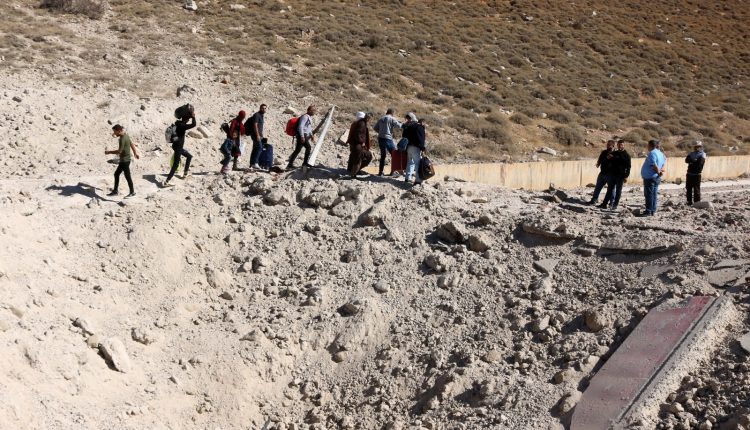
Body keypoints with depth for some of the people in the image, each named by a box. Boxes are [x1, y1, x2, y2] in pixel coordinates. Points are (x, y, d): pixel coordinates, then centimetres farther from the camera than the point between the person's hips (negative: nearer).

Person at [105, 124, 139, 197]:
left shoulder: (122, 139, -21)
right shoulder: (126, 136, 7)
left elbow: (119, 151, -24)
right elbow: (132, 144, 18)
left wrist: (109, 152, -14)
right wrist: (135, 153, 29)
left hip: (125, 160, -10)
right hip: (123, 160, 10)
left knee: (127, 176, 0)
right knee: (116, 174, 14)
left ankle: (132, 192, 12)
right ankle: (115, 191, 20)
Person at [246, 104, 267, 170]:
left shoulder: (261, 115, 19)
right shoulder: (256, 115, -10)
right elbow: (255, 125, -18)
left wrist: (261, 135, 21)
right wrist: (257, 135, -23)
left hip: (259, 135, 10)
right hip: (255, 134, -10)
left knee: (255, 148, 10)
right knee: (259, 147, -19)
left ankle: (252, 163, 14)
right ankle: (254, 163, -23)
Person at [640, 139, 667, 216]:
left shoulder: (652, 153, -17)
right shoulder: (660, 153, 13)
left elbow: (654, 165, -25)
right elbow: (664, 162, 22)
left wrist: (658, 172, -12)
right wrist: (661, 170, 8)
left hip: (650, 177, -9)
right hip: (657, 178, 9)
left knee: (649, 195, -6)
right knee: (654, 194, 12)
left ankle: (648, 211, -7)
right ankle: (653, 211, 15)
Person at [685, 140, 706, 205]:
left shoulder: (702, 154, 2)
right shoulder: (691, 154, 15)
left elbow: (700, 162, -15)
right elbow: (686, 160, -2)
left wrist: (692, 161, -4)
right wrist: (695, 161, -17)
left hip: (697, 174, -5)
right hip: (689, 173, 5)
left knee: (696, 189, -6)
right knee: (688, 188, 8)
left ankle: (697, 202, -3)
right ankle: (689, 201, 17)